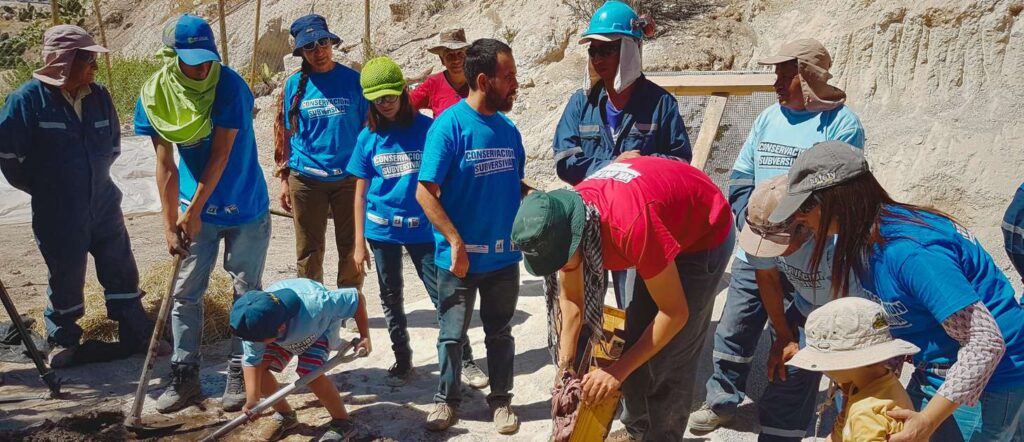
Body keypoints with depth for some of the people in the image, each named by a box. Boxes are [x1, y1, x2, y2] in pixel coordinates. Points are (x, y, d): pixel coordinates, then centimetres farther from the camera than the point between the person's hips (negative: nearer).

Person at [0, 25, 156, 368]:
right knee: (66, 279, 9)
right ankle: (63, 340, 30)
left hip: (104, 206, 4)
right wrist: (44, 188, 1)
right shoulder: (28, 98, -14)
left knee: (122, 272, 10)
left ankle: (136, 335, 25)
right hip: (58, 215, -4)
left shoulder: (99, 96, 0)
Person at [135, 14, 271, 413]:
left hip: (245, 207, -3)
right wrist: (170, 224, -10)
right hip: (194, 210, 3)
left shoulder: (230, 86, -20)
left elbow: (220, 155, -20)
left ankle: (239, 374, 16)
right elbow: (165, 164, -7)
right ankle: (185, 376, 16)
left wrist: (193, 210, -18)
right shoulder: (155, 95, -9)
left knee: (247, 291, 4)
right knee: (185, 293, 5)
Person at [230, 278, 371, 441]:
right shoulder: (255, 325, -34)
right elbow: (252, 362, -25)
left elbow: (357, 297, -35)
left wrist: (364, 337, -28)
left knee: (309, 371, -27)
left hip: (322, 325, -4)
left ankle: (343, 423, -8)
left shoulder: (313, 307, -47)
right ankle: (285, 414, 12)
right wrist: (252, 401, -36)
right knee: (253, 365, -11)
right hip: (289, 328, 4)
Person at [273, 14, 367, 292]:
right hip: (305, 179, 1)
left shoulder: (353, 80, -1)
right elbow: (287, 134, 6)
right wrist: (284, 180, 6)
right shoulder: (295, 84, 2)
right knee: (309, 251, 9)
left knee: (351, 247, 7)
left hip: (349, 177, -1)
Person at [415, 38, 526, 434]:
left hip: (504, 255, 4)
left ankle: (501, 400, 31)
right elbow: (425, 193, -16)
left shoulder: (508, 129, 2)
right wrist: (457, 243, -19)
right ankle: (447, 399, 29)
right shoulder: (449, 126, -14)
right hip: (460, 256, -4)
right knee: (452, 334, 11)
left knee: (500, 333, 16)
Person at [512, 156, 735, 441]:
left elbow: (675, 312, -32)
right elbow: (571, 299, -7)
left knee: (669, 360, -8)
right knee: (637, 338, 14)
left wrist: (618, 371, -29)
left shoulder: (631, 224, -43)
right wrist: (566, 366, -12)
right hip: (666, 230, 7)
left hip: (704, 234, -7)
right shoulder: (562, 221, -20)